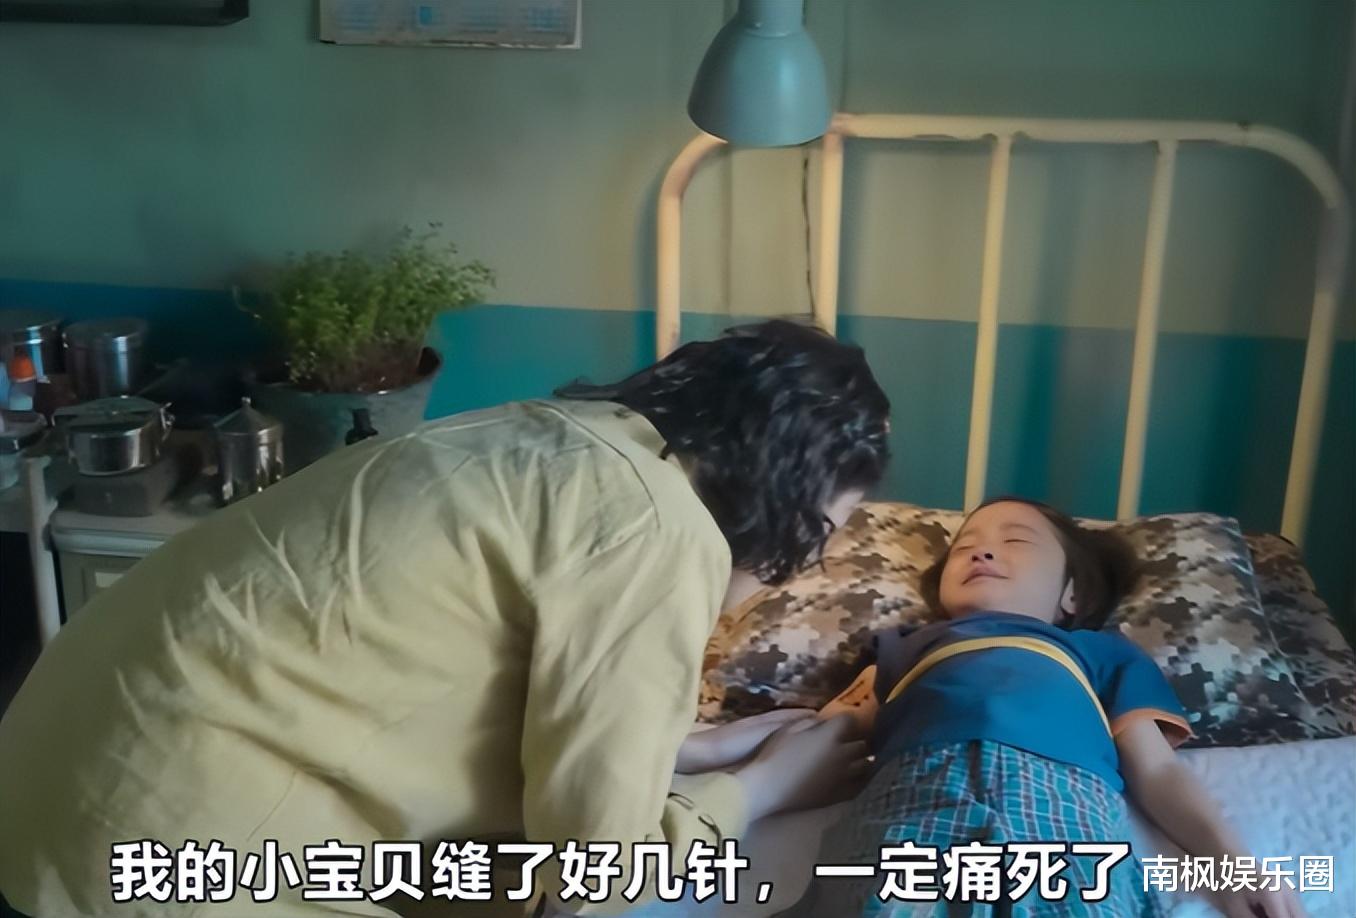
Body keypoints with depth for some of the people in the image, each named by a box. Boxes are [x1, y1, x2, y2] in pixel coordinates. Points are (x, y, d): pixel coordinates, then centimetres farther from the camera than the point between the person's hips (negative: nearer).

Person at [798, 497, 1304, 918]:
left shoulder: (1100, 649, 40)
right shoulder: (911, 643, 43)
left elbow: (1155, 768, 25)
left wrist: (1230, 859, 9)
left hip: (1065, 795, 0)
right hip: (916, 785, 0)